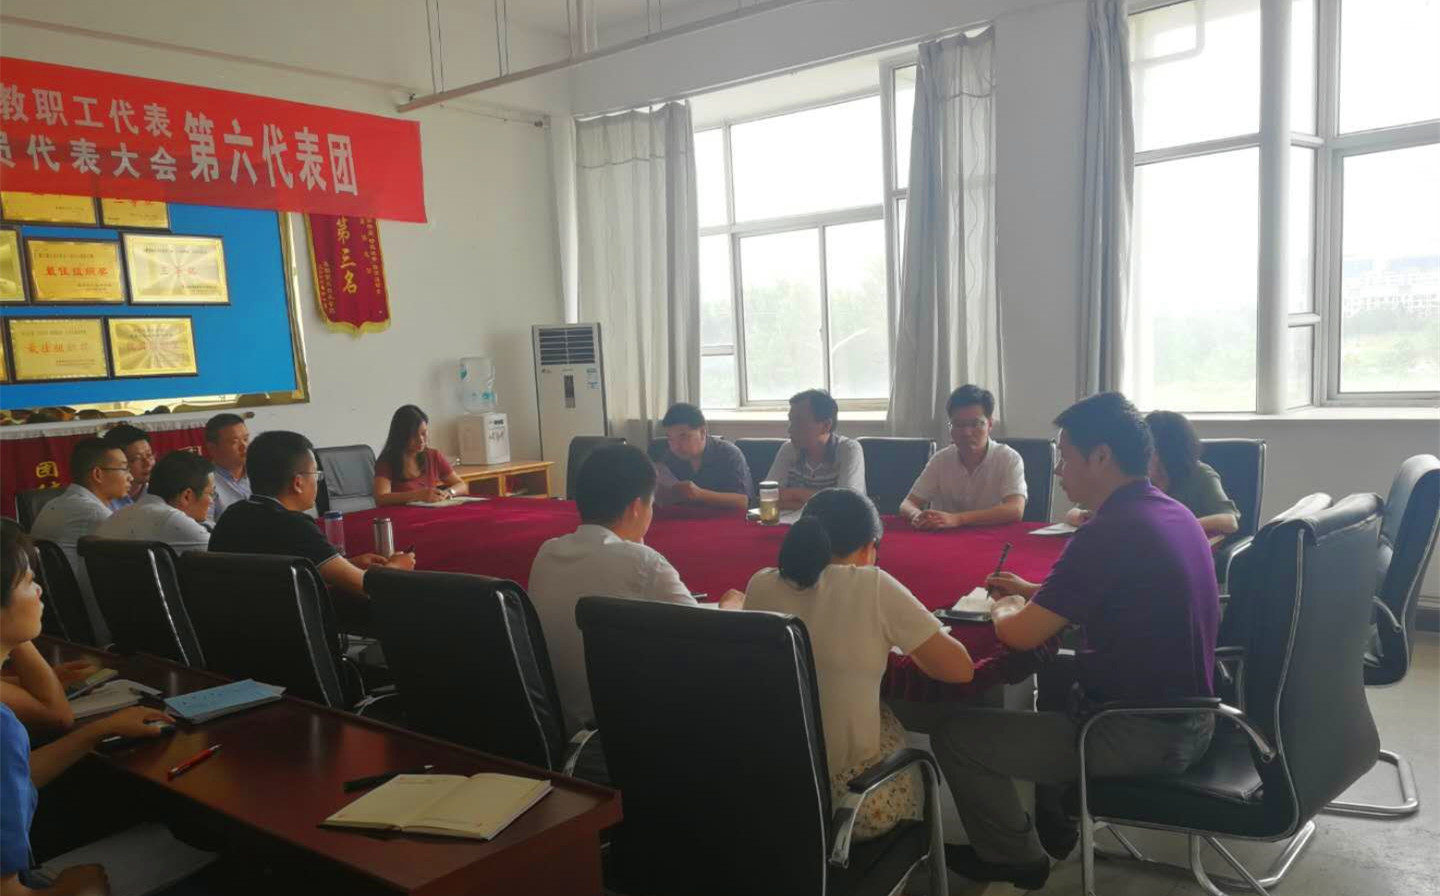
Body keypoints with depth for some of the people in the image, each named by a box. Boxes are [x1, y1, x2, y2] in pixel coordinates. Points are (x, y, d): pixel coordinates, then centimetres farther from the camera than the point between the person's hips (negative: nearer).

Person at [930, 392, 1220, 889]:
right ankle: (1053, 827, 42)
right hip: (1187, 715, 10)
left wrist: (1003, 608, 0)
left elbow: (1020, 635, -22)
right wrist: (1033, 592, 15)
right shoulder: (1174, 513, 5)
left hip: (1141, 734, -10)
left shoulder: (1108, 533, -25)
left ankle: (1015, 858, 20)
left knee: (955, 735, -4)